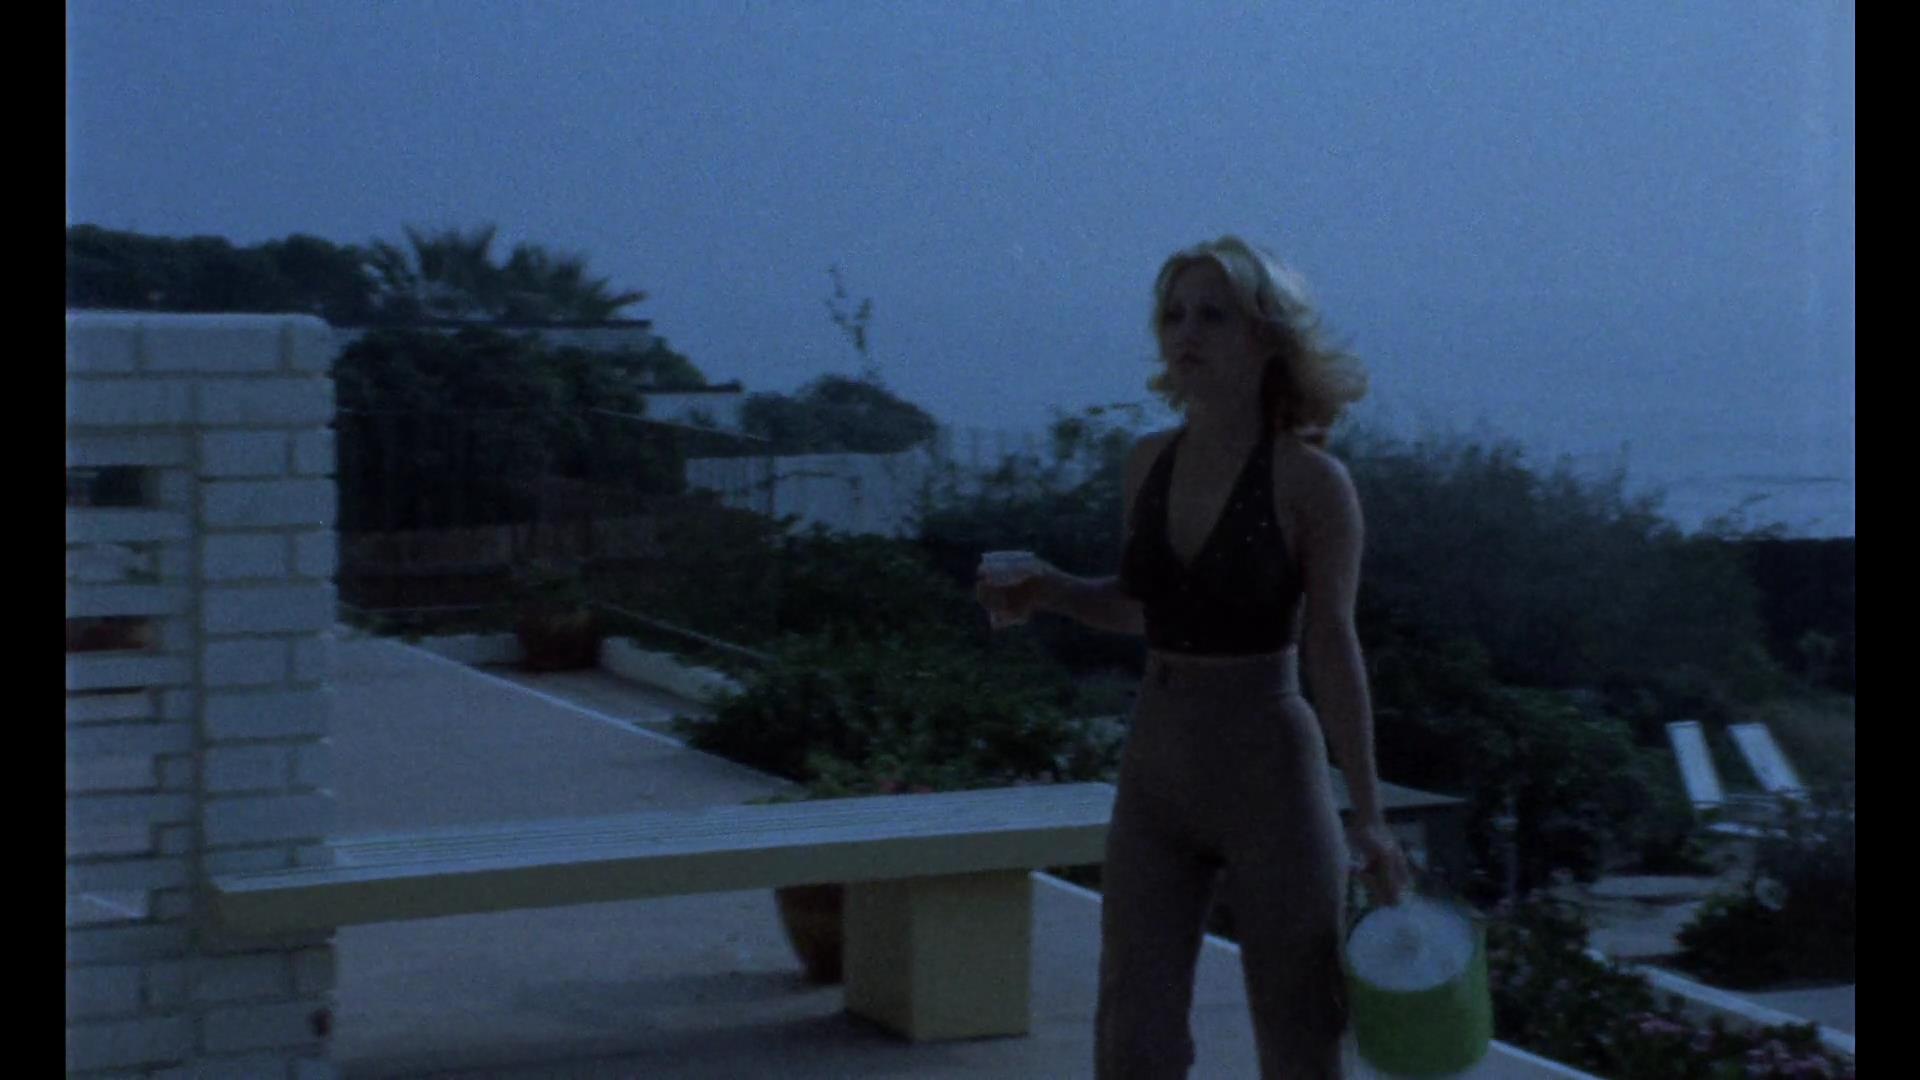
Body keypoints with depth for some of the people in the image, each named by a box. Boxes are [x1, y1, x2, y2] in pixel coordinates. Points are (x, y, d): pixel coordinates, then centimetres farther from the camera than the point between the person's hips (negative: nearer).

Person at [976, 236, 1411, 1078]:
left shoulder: (1310, 479, -11)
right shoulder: (1150, 461, 4)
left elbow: (1333, 647, -13)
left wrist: (1367, 814, -17)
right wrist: (1049, 592, -1)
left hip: (1270, 772, -5)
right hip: (1156, 770, 5)